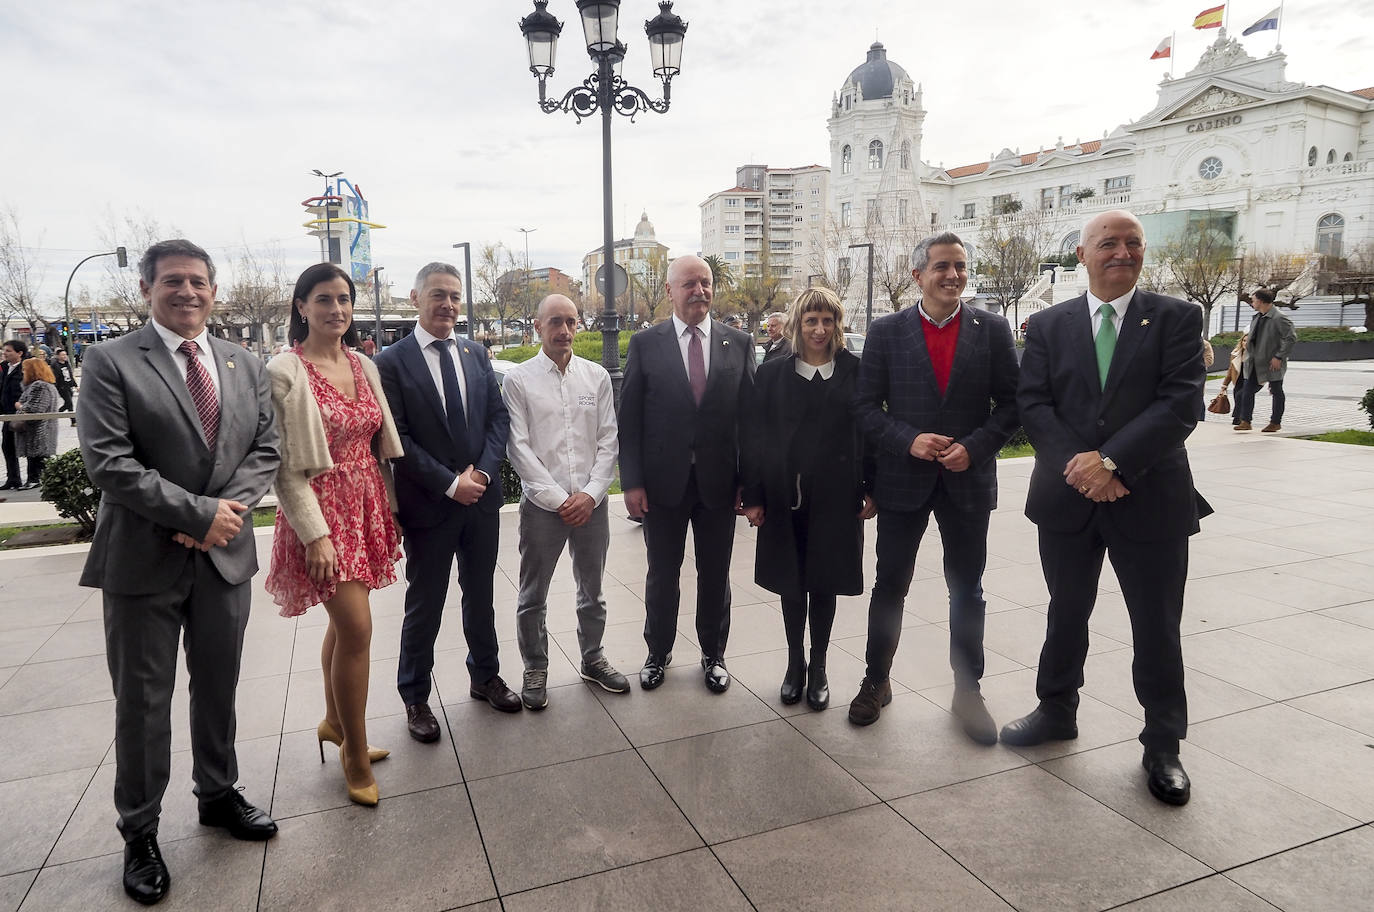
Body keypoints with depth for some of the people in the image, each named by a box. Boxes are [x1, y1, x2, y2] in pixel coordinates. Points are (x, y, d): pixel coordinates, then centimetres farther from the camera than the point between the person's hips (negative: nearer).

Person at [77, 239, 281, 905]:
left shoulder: (244, 366, 8)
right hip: (144, 559, -4)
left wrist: (227, 511, -12)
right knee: (143, 700, 9)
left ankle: (218, 794, 39)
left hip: (226, 553, 4)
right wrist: (201, 514, -18)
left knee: (218, 687, 18)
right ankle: (139, 833, 27)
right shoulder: (110, 363, -6)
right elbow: (109, 462, -15)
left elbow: (266, 449, 4)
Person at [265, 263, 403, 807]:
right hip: (320, 509, -6)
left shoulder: (363, 366, 8)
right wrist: (314, 534, -17)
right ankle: (356, 754, 9)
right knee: (357, 628, -9)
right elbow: (285, 466, -12)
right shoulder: (285, 373, -11)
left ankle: (334, 723, 35)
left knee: (343, 622, 16)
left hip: (366, 504, 6)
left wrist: (392, 507, 12)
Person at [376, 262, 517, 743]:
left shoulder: (476, 354, 6)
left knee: (480, 595, 19)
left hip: (482, 498, 4)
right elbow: (397, 439, -13)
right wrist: (450, 483, -16)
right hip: (428, 504, -4)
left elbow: (499, 416, 4)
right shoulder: (392, 362, -8)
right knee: (425, 605, 9)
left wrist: (482, 471, -10)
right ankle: (415, 697, 27)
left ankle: (485, 676, 38)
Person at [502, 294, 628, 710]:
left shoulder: (597, 376, 4)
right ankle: (535, 670, 26)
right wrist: (558, 498, -12)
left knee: (592, 590, 17)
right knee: (533, 596, 8)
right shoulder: (518, 380, -3)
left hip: (591, 502, 3)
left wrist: (591, 493, -9)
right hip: (541, 504, -2)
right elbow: (518, 447, -7)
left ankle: (593, 659, 35)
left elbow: (608, 440, 2)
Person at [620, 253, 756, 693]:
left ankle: (713, 655, 32)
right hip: (663, 480, -1)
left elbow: (750, 414, 2)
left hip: (720, 481, 1)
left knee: (715, 574, 13)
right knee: (662, 574, 13)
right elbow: (629, 419, -2)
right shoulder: (645, 344, -1)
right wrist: (632, 482, -8)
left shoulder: (738, 343, 2)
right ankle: (658, 653, 33)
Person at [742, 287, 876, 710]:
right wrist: (753, 496, -3)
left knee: (824, 583, 10)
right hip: (785, 496, 1)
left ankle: (818, 668, 26)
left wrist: (872, 489, -3)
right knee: (791, 583, 11)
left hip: (834, 496, -1)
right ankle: (795, 664, 29)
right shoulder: (772, 373, 2)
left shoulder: (854, 371, 1)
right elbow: (754, 437, 1)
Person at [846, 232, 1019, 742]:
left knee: (967, 592, 11)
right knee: (890, 587, 9)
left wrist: (975, 447, -14)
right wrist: (909, 440, -17)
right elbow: (866, 406, -2)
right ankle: (876, 681, 28)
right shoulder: (886, 332, -1)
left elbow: (1011, 404, 1)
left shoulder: (992, 330, 1)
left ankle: (968, 692, 27)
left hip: (969, 480, 1)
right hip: (902, 480, -1)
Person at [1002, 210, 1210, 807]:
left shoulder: (1176, 319, 0)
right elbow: (1032, 404, -3)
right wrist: (1075, 465, -17)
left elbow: (1180, 402, -11)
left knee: (1157, 626, 8)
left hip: (1150, 498, -1)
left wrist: (1111, 460, -21)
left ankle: (1162, 745, 26)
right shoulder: (1048, 325, 5)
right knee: (1066, 614, 17)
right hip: (1068, 499, 2)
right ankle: (1057, 712, 36)